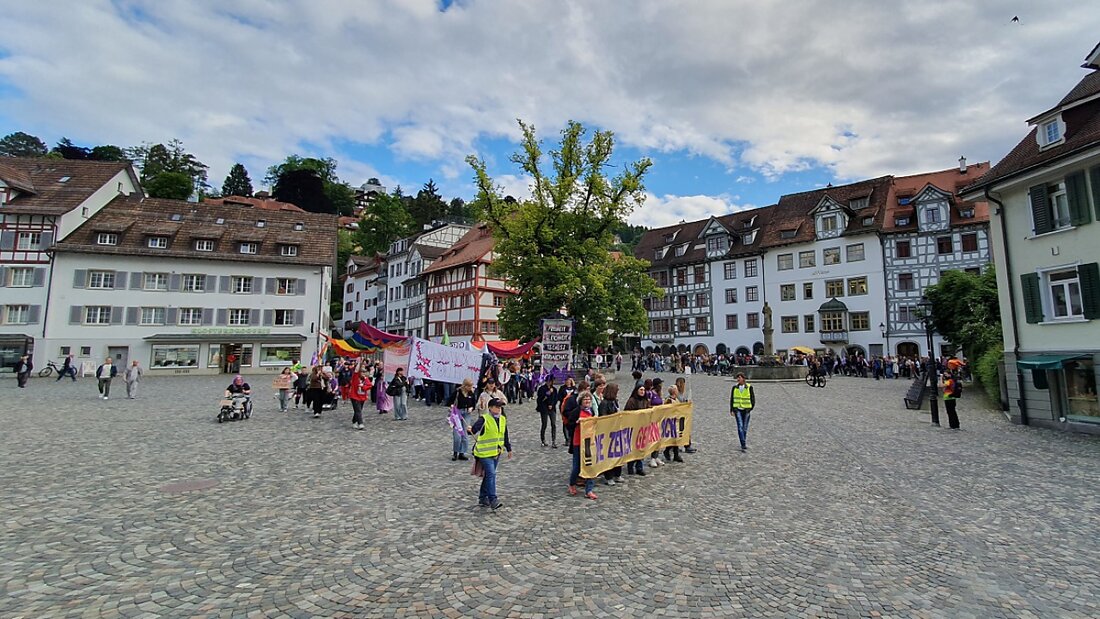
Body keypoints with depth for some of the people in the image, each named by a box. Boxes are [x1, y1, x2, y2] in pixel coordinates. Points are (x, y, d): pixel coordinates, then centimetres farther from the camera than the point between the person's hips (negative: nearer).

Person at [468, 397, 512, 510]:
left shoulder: (503, 419, 8)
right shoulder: (484, 419, -14)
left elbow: (505, 436, 18)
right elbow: (474, 429, -25)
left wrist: (509, 449, 22)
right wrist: (472, 430, -45)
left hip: (496, 453, 7)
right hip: (485, 453, -7)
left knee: (488, 475, 15)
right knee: (491, 475, -13)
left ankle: (483, 498, 27)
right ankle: (493, 500, -8)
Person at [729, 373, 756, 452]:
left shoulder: (749, 387, -4)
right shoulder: (735, 387, 2)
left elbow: (753, 398, 3)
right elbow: (732, 399, 6)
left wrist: (751, 408, 0)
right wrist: (731, 410, 2)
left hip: (746, 410, 0)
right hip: (737, 410, 0)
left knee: (745, 427, 8)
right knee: (740, 427, -11)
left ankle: (743, 443, 27)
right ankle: (743, 445, -14)